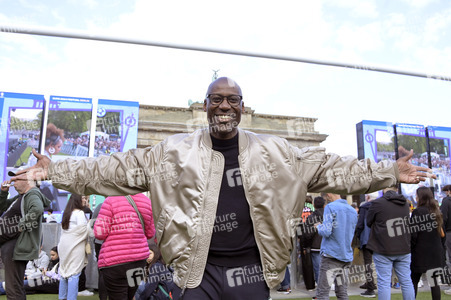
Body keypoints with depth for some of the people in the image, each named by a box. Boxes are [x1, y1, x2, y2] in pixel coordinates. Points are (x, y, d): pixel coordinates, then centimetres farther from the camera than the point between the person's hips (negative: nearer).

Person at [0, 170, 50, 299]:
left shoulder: (33, 194, -11)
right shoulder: (20, 196, 21)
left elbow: (37, 209, -32)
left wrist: (21, 225, -23)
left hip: (16, 247, -11)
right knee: (15, 287, 17)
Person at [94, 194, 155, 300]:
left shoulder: (111, 200, -12)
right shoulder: (147, 201, 3)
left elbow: (100, 233, -11)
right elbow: (150, 233, 10)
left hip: (115, 262, -5)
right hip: (140, 259, 5)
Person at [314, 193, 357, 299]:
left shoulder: (330, 207, -10)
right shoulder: (353, 210, 12)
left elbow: (326, 232, -19)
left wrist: (319, 226, 2)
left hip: (331, 255, -7)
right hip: (346, 256, 7)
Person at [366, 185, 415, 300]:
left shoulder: (377, 203, -13)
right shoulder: (405, 203, 5)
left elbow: (368, 222, -1)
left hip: (383, 250, -5)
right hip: (404, 249, 5)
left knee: (384, 282, 1)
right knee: (406, 281, 13)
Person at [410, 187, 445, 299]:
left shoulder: (417, 212, -12)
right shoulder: (436, 211, 6)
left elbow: (413, 235, -14)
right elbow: (442, 233, 12)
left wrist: (410, 248, -4)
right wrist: (441, 248, 20)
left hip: (421, 253, -5)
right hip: (436, 253, 5)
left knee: (413, 281, 6)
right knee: (434, 282, 9)